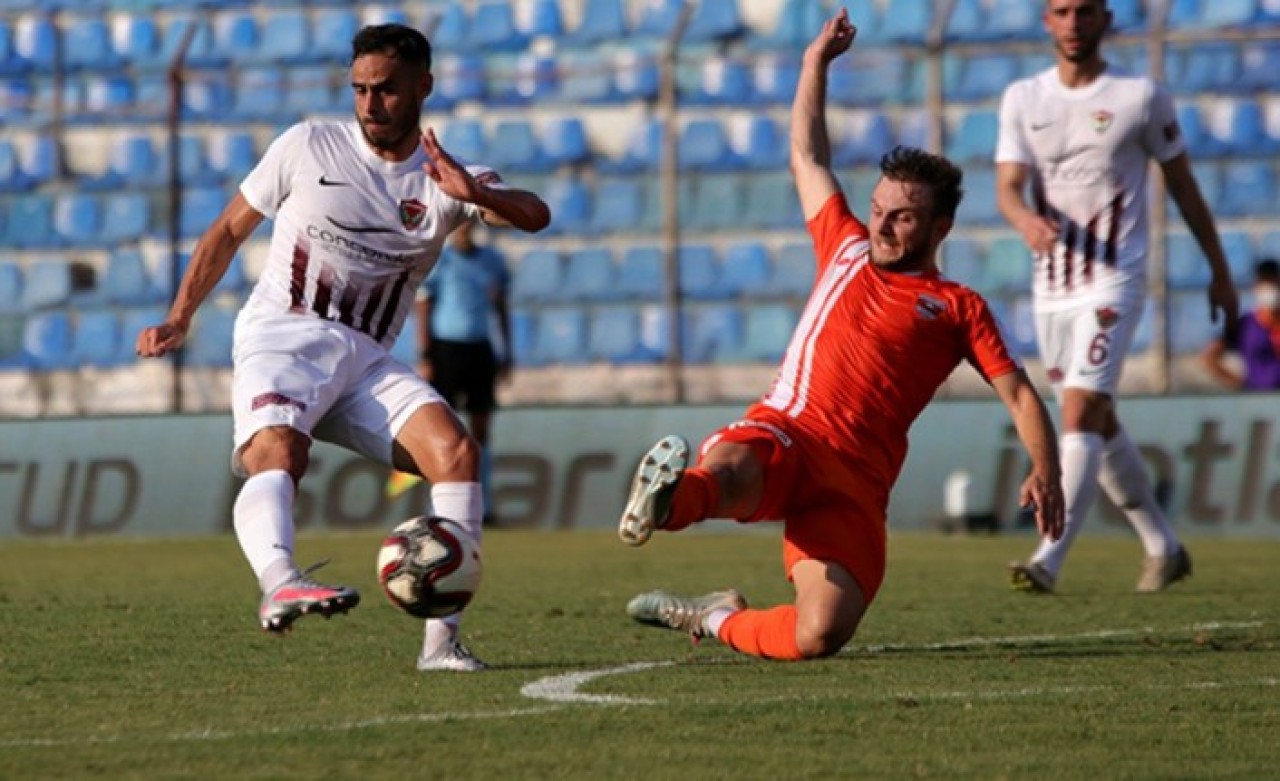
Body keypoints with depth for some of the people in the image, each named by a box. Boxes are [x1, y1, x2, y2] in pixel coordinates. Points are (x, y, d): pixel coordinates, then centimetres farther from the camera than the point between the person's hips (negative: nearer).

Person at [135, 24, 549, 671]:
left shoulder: (444, 179, 6)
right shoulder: (308, 147, 5)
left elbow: (534, 216, -13)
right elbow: (229, 230, 15)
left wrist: (476, 195, -35)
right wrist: (178, 321, 6)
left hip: (366, 359, 3)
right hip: (281, 337, -2)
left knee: (456, 450, -20)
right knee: (277, 454, -33)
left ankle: (441, 638, -21)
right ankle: (279, 583, -59)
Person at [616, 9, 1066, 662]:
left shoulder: (959, 309, 16)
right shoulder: (846, 252, 24)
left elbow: (1019, 394, 6)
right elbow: (807, 157, 37)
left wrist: (1045, 472, -12)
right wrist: (816, 63, 40)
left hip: (853, 478, -1)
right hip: (778, 435, 1)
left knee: (820, 637, -20)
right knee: (726, 476, -40)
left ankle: (719, 620, 5)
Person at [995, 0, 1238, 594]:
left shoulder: (1142, 98, -2)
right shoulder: (1023, 99, 7)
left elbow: (1182, 184, 6)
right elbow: (1008, 186, -2)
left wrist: (1219, 270, 11)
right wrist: (1026, 219, -26)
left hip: (1113, 283, -5)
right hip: (1051, 289, 5)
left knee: (1082, 414, -18)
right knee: (1098, 425, 13)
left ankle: (1049, 560, -26)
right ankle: (1164, 550, 28)